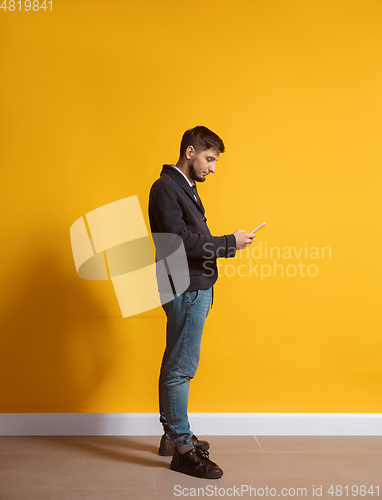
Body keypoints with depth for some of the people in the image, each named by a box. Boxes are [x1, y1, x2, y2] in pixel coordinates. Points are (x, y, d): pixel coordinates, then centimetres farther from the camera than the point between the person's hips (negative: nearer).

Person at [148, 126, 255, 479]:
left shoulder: (185, 188, 18)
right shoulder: (165, 187, -12)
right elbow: (179, 239, -22)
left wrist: (224, 243, 3)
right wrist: (229, 243, -17)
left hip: (195, 289, 10)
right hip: (186, 290, -10)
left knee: (176, 365, 16)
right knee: (181, 367, -4)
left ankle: (173, 434, 27)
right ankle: (182, 449, 4)